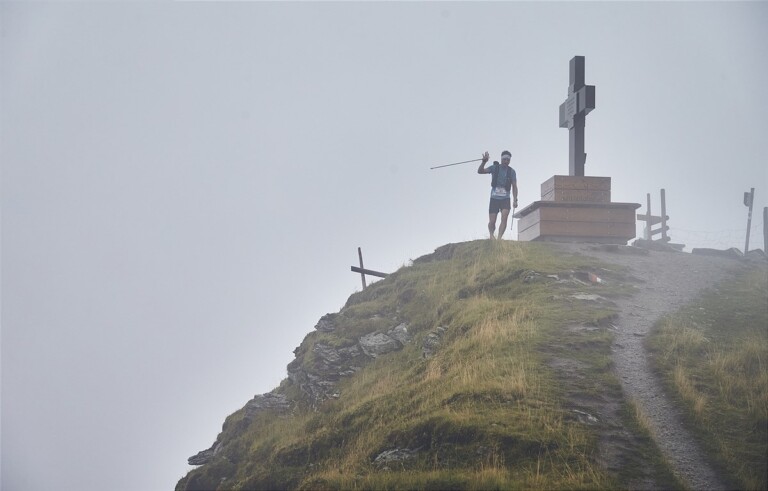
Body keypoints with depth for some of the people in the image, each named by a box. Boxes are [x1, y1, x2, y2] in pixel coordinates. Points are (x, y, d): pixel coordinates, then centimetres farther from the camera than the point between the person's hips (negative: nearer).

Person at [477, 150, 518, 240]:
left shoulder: (511, 171, 3)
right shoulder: (495, 168, 1)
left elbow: (514, 186, 2)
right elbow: (480, 171, -8)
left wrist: (515, 200, -8)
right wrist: (484, 162, -25)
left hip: (505, 199, 0)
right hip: (494, 198, 0)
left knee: (504, 217, -22)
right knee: (492, 221, -3)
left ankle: (499, 238, -25)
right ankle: (491, 235, 26)